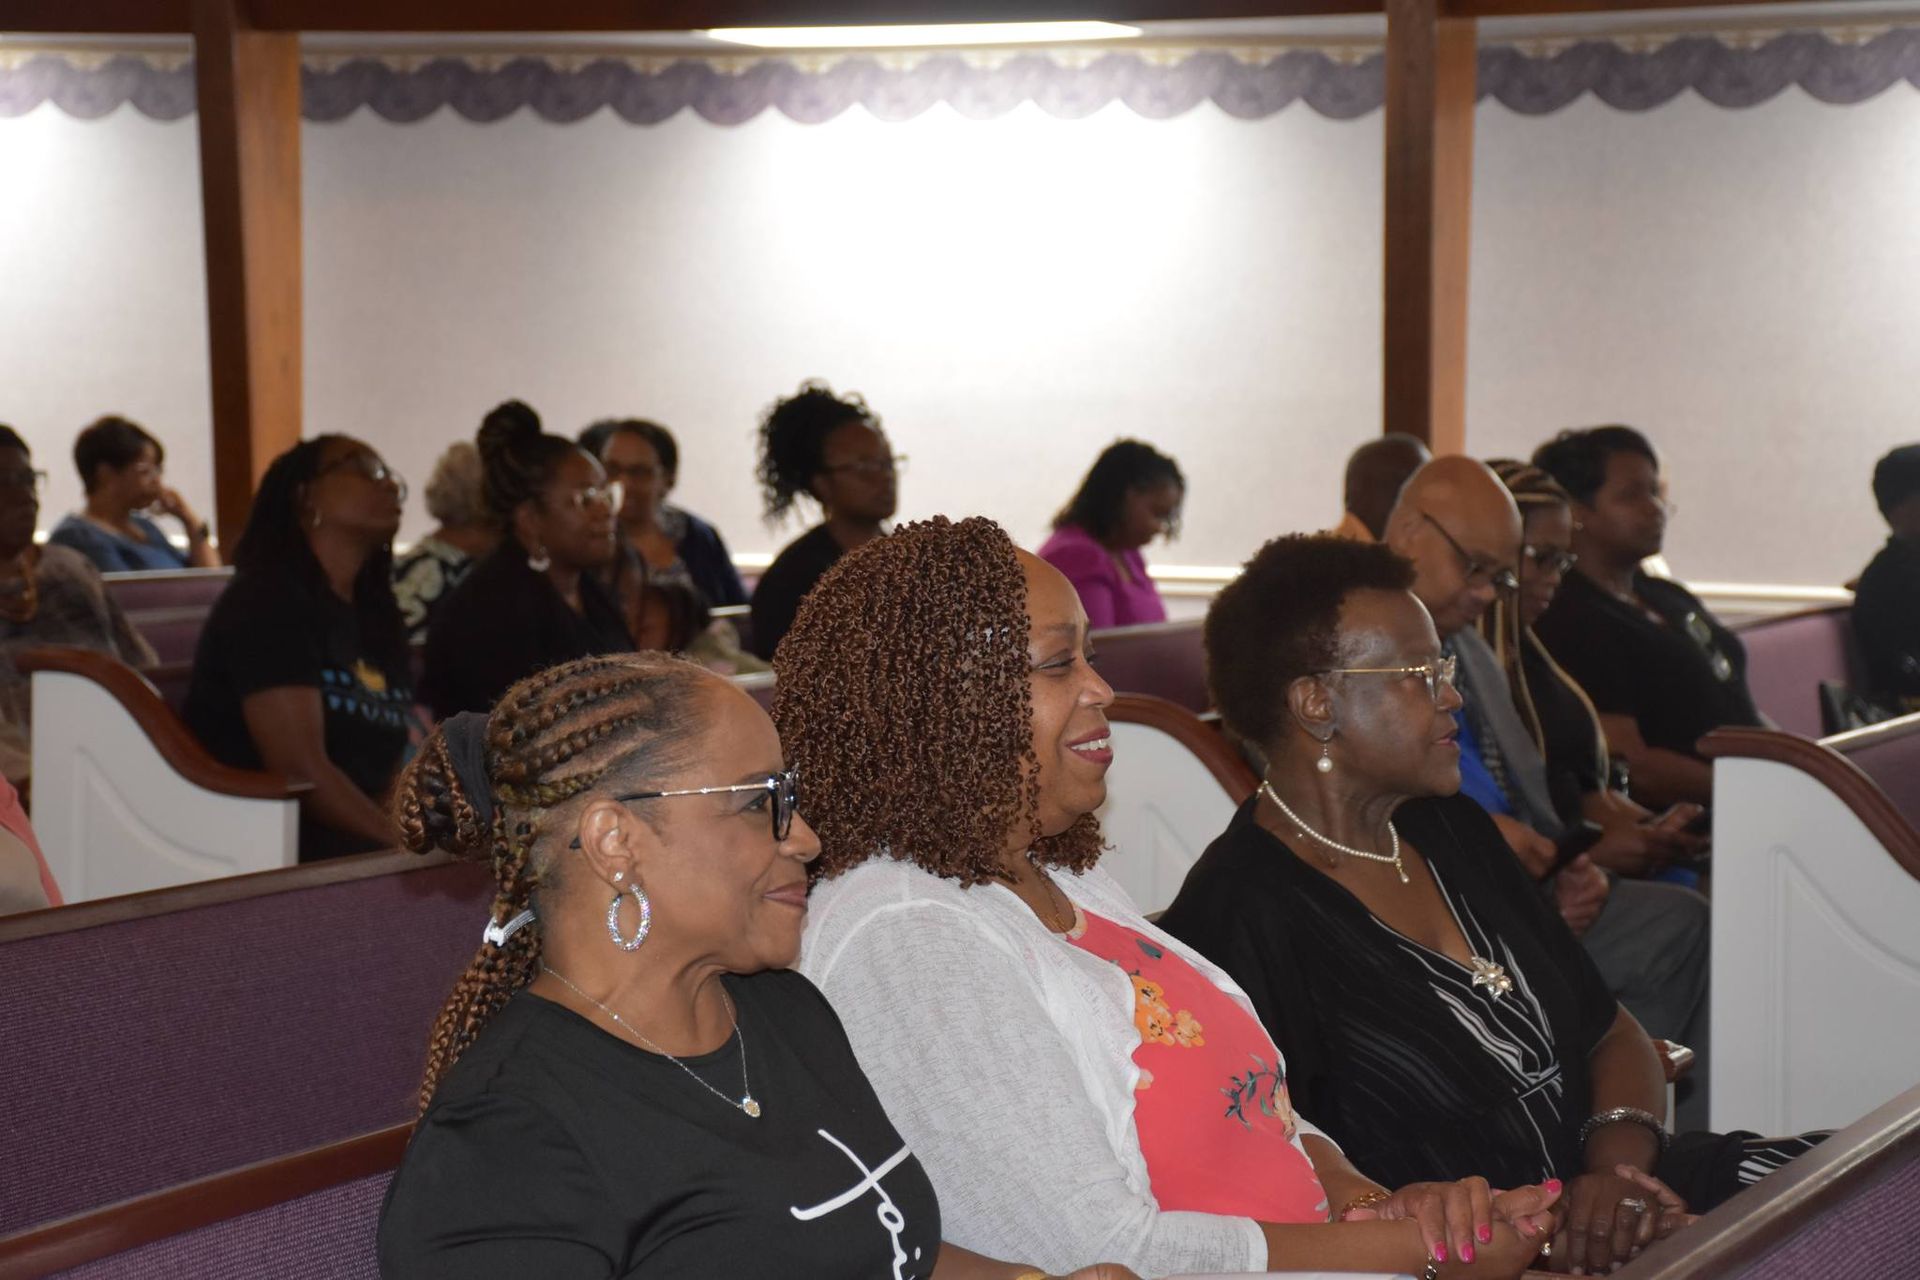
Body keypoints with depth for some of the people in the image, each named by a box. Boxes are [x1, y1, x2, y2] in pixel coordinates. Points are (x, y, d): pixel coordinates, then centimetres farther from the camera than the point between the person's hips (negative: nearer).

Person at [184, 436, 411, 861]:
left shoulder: (376, 619, 18)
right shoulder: (266, 602, -8)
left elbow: (394, 770, 12)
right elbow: (302, 770, -17)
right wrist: (404, 843, -17)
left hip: (355, 845, 8)